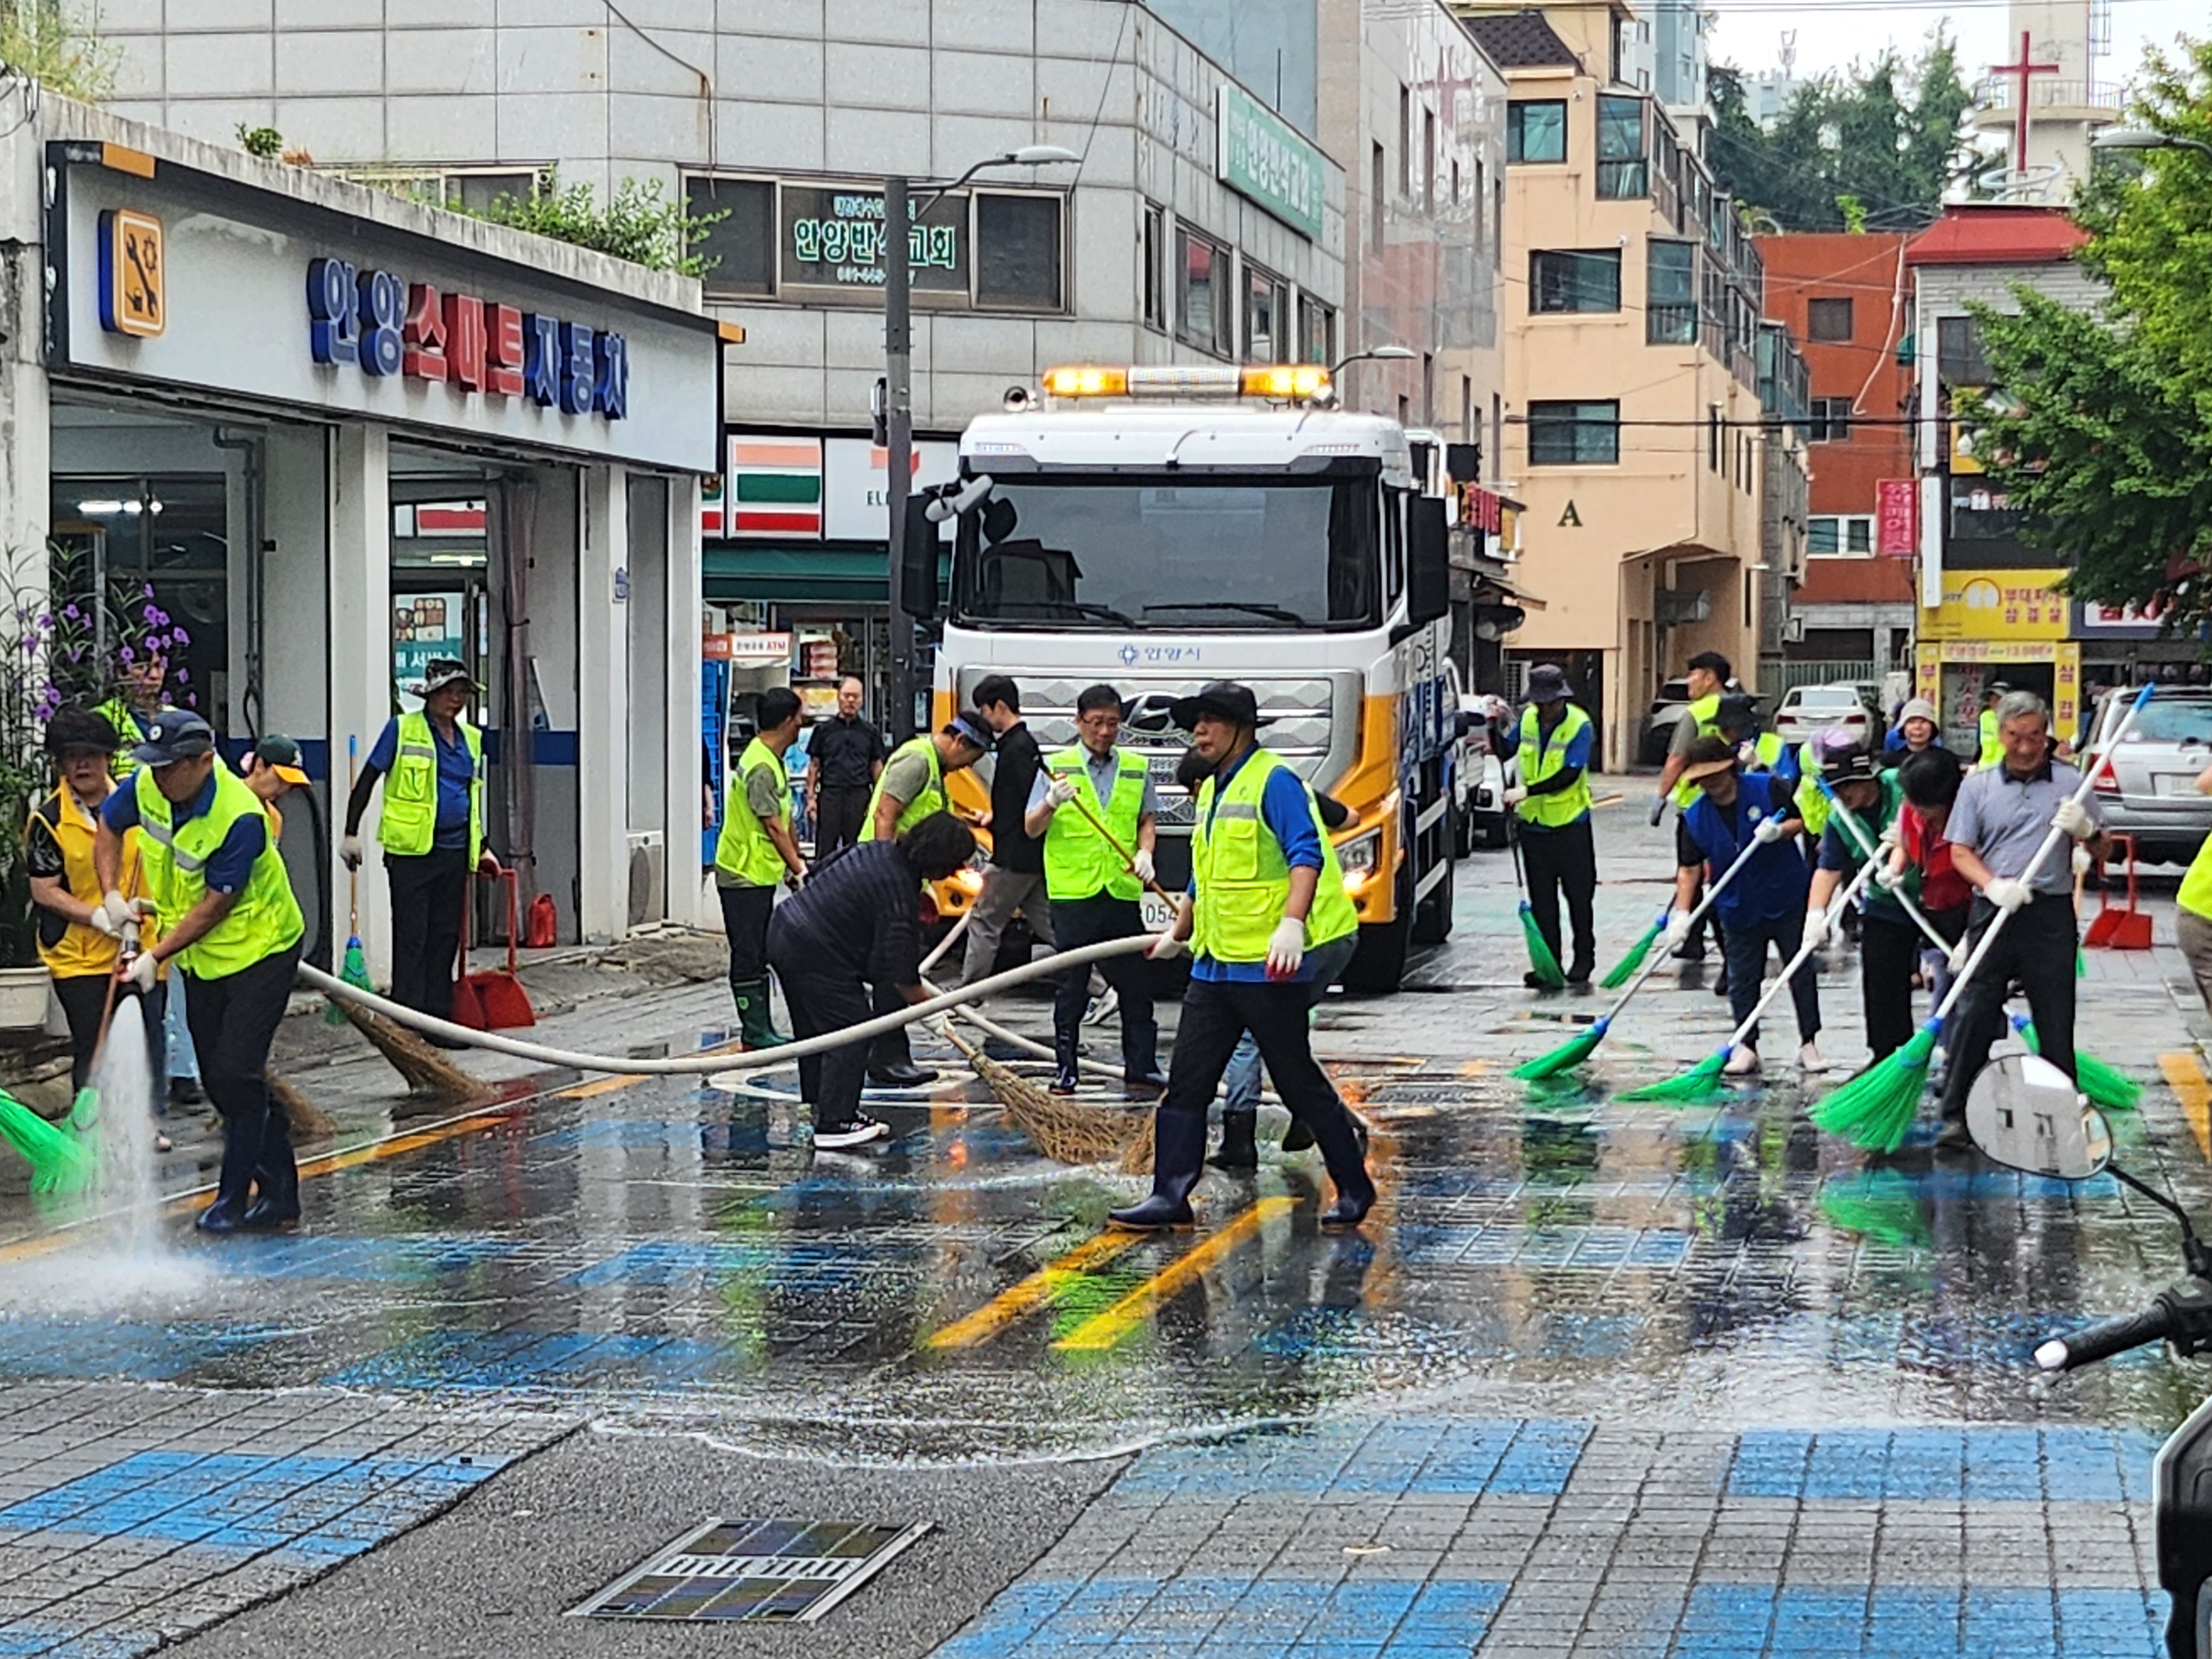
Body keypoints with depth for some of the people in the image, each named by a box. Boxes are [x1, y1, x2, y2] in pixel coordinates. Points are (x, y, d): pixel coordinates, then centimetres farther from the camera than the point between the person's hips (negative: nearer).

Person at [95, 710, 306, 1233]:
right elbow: (108, 827, 11)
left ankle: (235, 1197, 1)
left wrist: (156, 957, -23)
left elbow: (215, 905, -24)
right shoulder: (148, 787, -10)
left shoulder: (240, 818, -30)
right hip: (200, 958, 8)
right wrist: (112, 894, -2)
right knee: (217, 1077, 9)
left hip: (258, 950, -8)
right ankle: (279, 1192, 19)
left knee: (237, 1073, -12)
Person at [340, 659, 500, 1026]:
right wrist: (351, 834, -5)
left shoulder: (471, 738, 15)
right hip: (411, 850, -6)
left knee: (446, 937, 8)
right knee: (411, 938, -5)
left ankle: (439, 1020, 14)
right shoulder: (402, 729, -2)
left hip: (454, 852, 6)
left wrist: (482, 849, 23)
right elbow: (366, 781, 0)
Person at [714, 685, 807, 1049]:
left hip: (761, 873, 10)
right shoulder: (761, 767, -21)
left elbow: (785, 819, 18)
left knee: (759, 955, 13)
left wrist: (797, 862, 20)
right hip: (745, 875, -10)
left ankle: (762, 1029, 17)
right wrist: (799, 870, -20)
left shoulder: (773, 761, 12)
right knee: (749, 955, -5)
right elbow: (773, 828, -22)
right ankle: (755, 1031, -1)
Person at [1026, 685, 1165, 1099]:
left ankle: (1141, 1071, 4)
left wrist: (1145, 852, -2)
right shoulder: (1056, 767, 3)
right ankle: (1065, 1070, 8)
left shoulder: (1137, 768, 11)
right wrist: (1051, 803, -21)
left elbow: (1148, 820, 18)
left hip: (1123, 893, 2)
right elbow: (1032, 829, -1)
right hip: (1073, 892, -2)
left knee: (1135, 984, 1)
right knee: (1071, 986, 1)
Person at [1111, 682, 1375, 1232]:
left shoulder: (1275, 782, -11)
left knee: (1299, 1083, 1)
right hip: (1214, 967, 9)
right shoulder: (1211, 791, 16)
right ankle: (1170, 1195, 6)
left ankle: (1354, 1187, 14)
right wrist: (1178, 934, 37)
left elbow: (1307, 855, -22)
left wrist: (1292, 923, -34)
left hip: (1268, 967, -9)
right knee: (1186, 1082, 4)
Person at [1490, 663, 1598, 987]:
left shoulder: (1580, 726, -13)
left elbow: (1569, 775, -22)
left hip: (1570, 824, -4)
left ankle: (1583, 958, 20)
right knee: (1542, 900, 6)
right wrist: (1497, 726, -4)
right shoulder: (1527, 718, 2)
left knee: (1579, 895, 7)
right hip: (1533, 824, 4)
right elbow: (1505, 753, 14)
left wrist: (1527, 791, -28)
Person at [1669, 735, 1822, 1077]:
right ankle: (1747, 1047, 14)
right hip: (1738, 908, 2)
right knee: (1742, 981, 5)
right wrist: (1682, 912, -15)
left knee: (1802, 972, 4)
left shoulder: (1768, 788, -12)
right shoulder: (1695, 817, -5)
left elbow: (1803, 819, -3)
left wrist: (1780, 831, -24)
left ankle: (1809, 1043, 13)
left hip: (1787, 898, -2)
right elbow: (1689, 869, -4)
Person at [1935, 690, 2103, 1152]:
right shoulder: (1978, 786, 8)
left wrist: (2086, 830, -13)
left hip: (2051, 917, 0)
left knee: (2056, 1021, 3)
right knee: (1975, 1016, -3)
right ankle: (1956, 1117, -2)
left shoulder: (2069, 783, 7)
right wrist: (1994, 886, -15)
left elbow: (2100, 852, 11)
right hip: (1993, 915, 0)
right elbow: (1961, 853, 4)